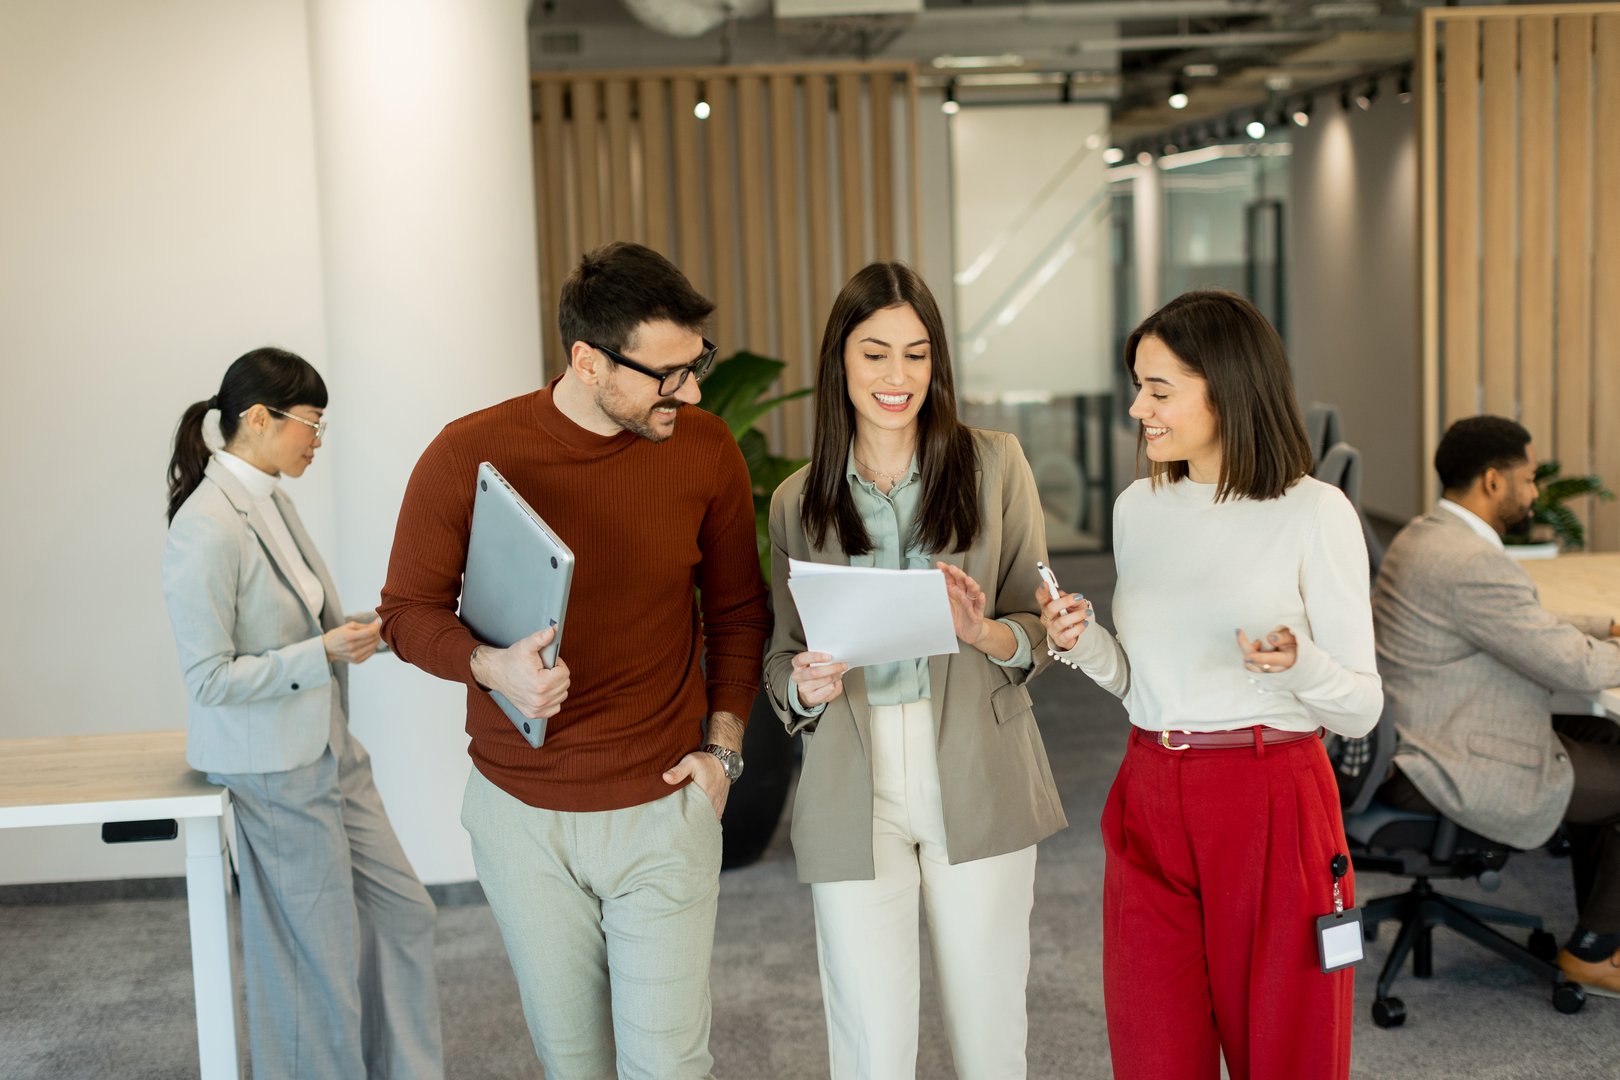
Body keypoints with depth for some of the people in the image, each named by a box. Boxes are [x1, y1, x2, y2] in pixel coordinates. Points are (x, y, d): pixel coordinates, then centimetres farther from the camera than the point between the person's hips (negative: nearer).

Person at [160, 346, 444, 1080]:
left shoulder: (270, 501, 5)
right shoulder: (207, 530, -22)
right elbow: (208, 680, -20)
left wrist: (353, 633, 2)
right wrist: (324, 653, -24)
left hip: (328, 752, 9)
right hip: (274, 773, -9)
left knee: (402, 913, 15)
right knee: (320, 958, 5)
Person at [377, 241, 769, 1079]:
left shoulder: (707, 450, -6)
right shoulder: (468, 456, -12)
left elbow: (735, 611, 7)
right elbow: (407, 610, -2)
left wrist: (723, 745, 0)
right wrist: (490, 665, -22)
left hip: (663, 806, 0)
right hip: (520, 813, 0)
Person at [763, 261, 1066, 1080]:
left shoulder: (994, 465, 3)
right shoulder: (797, 502, 7)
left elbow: (1043, 630, 4)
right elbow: (781, 657, 11)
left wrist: (988, 635, -18)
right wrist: (804, 687, -12)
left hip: (977, 783, 0)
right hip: (854, 793, 0)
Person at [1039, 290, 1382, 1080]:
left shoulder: (1314, 513, -8)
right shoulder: (1139, 508, 8)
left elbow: (1361, 710, -6)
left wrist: (1298, 663, -25)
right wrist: (1085, 645, -4)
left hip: (1272, 813, -4)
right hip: (1151, 809, 5)